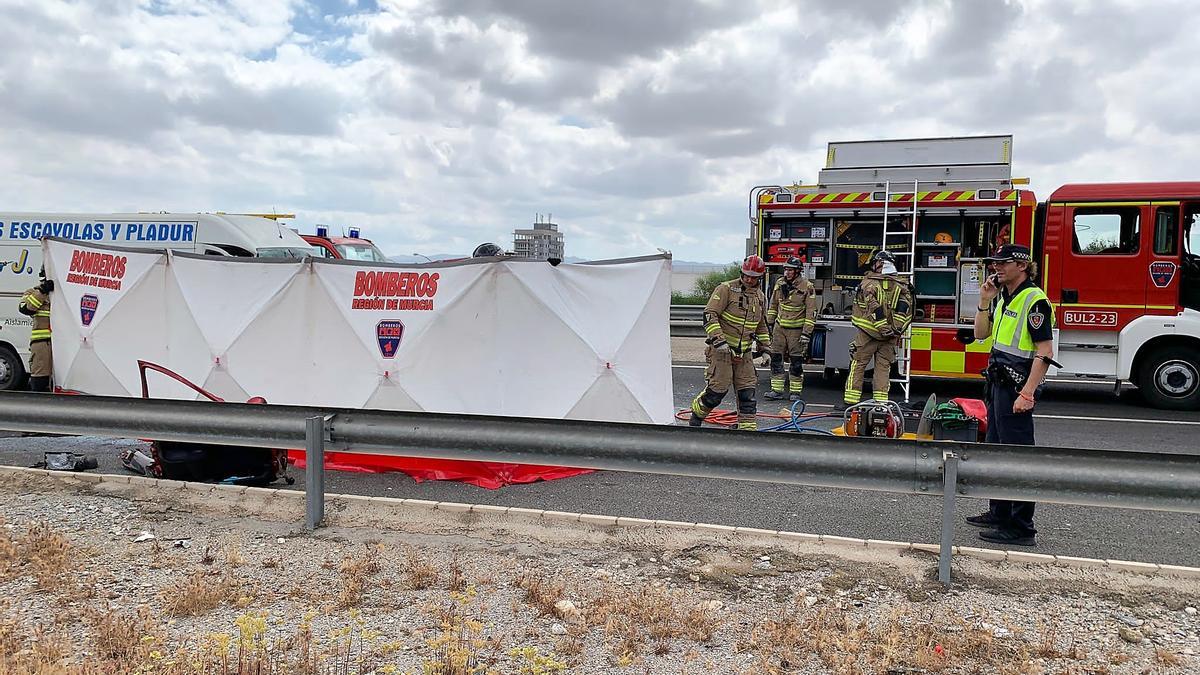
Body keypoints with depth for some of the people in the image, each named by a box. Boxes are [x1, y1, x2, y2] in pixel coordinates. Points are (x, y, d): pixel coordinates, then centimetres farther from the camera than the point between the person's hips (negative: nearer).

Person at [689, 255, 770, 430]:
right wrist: (718, 340, -22)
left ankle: (748, 427, 9)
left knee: (747, 392, 3)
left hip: (744, 352, 6)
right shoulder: (727, 289, -8)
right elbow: (710, 315, -14)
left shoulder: (760, 297, 13)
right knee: (717, 389, -7)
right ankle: (696, 416, 15)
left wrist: (762, 345, 25)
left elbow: (761, 324, 28)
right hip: (722, 349, -6)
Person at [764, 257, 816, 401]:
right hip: (779, 327, 4)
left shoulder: (807, 287, -10)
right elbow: (773, 305, 17)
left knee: (796, 362, 2)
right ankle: (777, 390, 9)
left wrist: (806, 333, -14)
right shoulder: (779, 283, 5)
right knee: (776, 359, 2)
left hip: (796, 329, -4)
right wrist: (769, 323, 16)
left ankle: (795, 392, 12)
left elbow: (811, 312, -10)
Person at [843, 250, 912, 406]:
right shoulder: (902, 285, 8)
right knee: (883, 367, 10)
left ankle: (851, 401, 2)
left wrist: (883, 327, -17)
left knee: (858, 365, 4)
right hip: (890, 336, 3)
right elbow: (906, 307, -5)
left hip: (868, 332, -3)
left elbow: (873, 306, -17)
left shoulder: (868, 283, -4)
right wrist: (897, 329, -9)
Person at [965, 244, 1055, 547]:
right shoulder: (1002, 297, 12)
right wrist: (985, 300, 4)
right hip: (998, 383, 10)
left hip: (1017, 386, -10)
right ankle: (999, 513, 31)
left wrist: (1027, 394, -26)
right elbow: (981, 334, 17)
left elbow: (1045, 352, -20)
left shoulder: (1034, 301, -16)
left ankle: (1021, 527, 0)